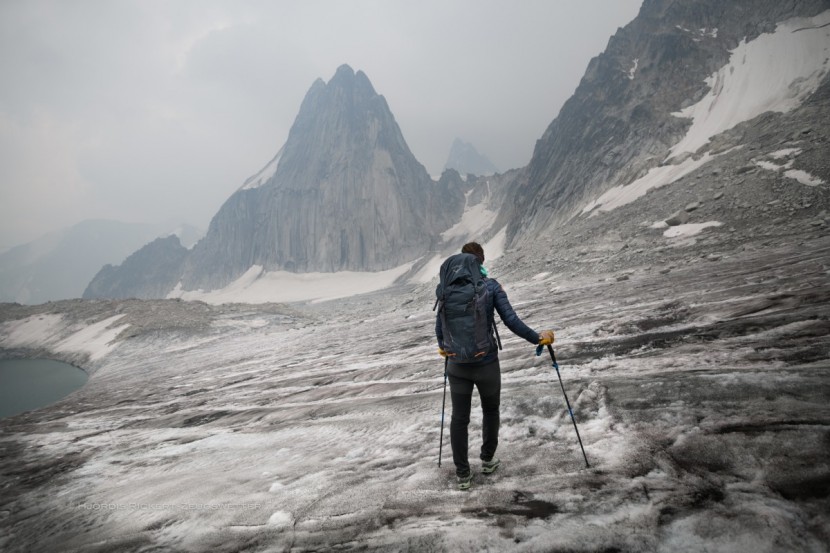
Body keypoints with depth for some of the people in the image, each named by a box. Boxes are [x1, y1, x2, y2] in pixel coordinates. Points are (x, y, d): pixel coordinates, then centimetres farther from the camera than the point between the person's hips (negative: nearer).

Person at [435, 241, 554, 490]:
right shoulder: (491, 286, -8)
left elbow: (440, 325, 4)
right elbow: (511, 320, -12)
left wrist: (443, 346, 24)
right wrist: (537, 338, 1)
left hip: (457, 363, 1)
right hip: (486, 362, -1)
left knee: (459, 418, 12)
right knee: (490, 410, 24)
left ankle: (463, 475, 19)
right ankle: (487, 459, 38)